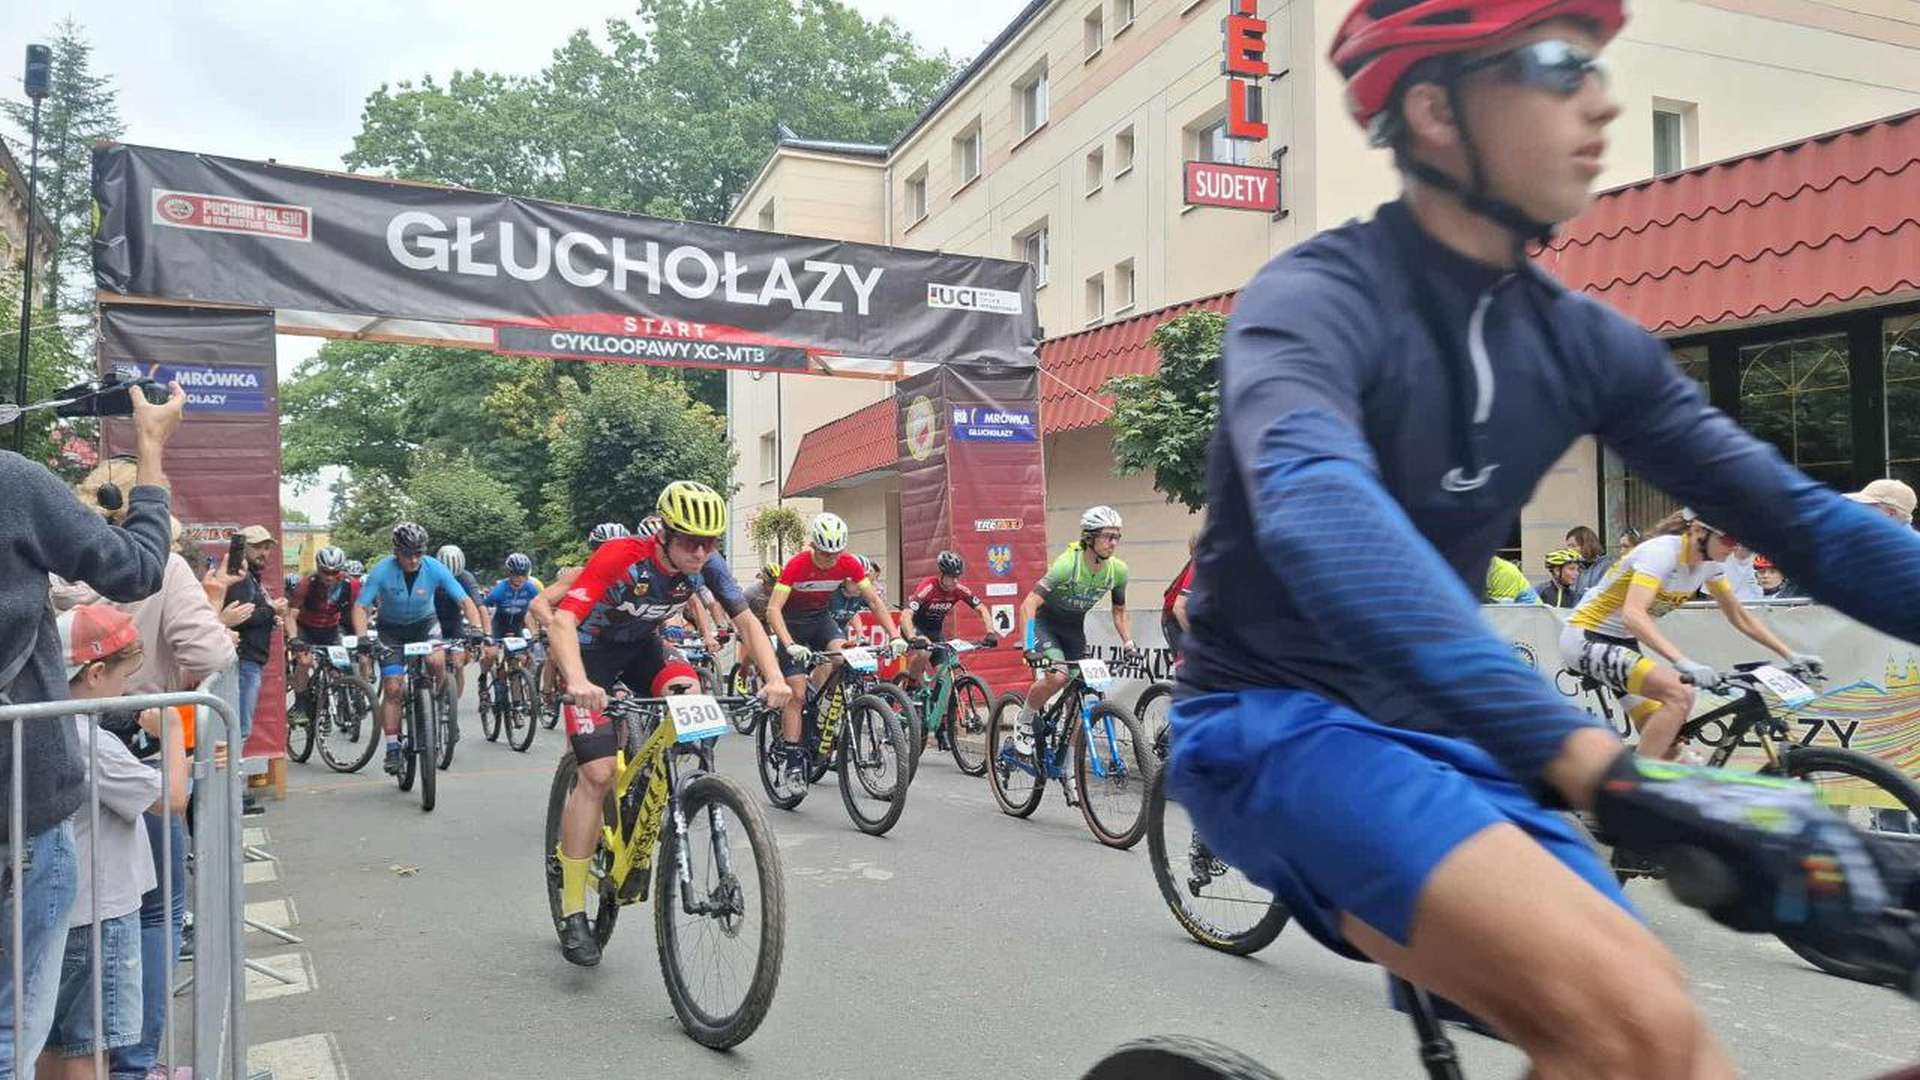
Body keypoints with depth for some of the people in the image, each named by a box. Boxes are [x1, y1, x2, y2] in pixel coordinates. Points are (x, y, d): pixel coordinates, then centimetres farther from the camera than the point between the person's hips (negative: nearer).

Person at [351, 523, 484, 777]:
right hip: (391, 629, 0)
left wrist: (476, 628, -36)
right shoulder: (382, 571, -22)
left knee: (436, 661, -31)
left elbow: (465, 601, -20)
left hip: (424, 623, 0)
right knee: (393, 689, -8)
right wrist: (362, 637, -37)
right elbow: (361, 606, -20)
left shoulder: (435, 569, -21)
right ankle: (393, 749, 2)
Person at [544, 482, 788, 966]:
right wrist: (577, 682, -58)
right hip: (591, 650, -5)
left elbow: (746, 621, -13)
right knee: (598, 773, -16)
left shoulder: (707, 564, -19)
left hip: (641, 644, 5)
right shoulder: (621, 557, -32)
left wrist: (774, 678, -29)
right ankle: (572, 912, -6)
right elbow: (563, 621, -40)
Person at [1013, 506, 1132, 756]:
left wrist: (1128, 644, -8)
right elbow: (1028, 605, -36)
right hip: (1046, 622, -5)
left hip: (1074, 627, 5)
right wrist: (1029, 647, -46)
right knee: (1057, 677, -30)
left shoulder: (1118, 570, -14)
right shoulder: (1067, 564, -31)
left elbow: (1119, 611, 4)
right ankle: (1024, 722, -2)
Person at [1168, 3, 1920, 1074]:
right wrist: (1603, 764, -48)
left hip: (1441, 735, 7)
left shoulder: (1584, 341, 4)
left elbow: (1804, 518, 3)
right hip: (1282, 724, -7)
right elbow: (1317, 516, -38)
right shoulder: (1316, 301, -17)